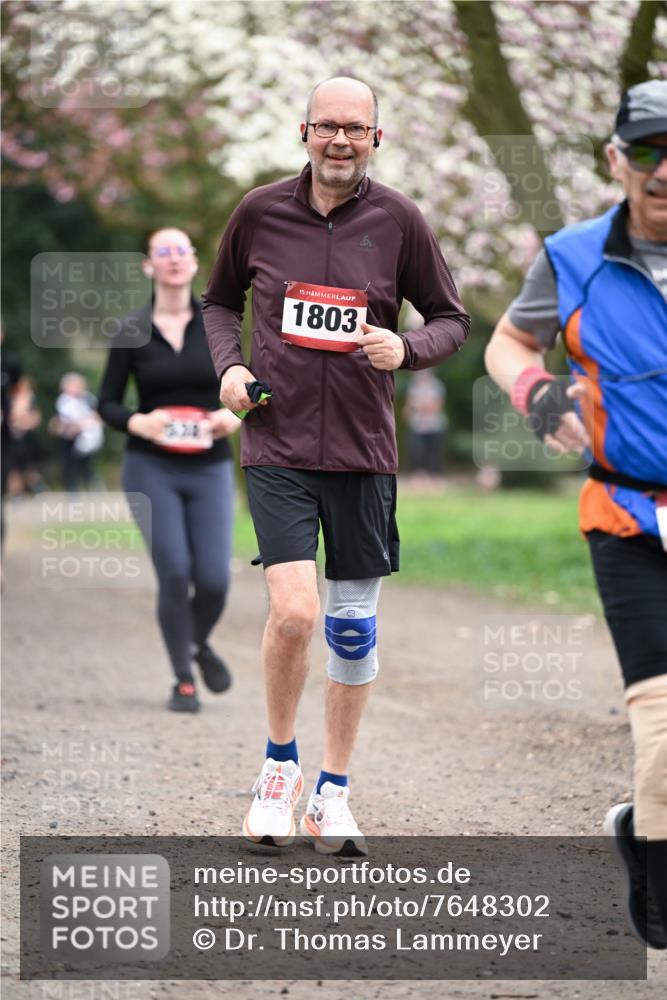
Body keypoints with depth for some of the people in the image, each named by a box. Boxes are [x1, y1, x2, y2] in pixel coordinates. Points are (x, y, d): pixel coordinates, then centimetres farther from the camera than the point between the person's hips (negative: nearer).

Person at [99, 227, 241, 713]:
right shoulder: (133, 331, 0)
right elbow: (108, 402, 5)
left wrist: (234, 415, -12)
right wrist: (136, 421, -15)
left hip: (210, 468, 1)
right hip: (151, 468, -1)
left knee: (214, 579, -7)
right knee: (174, 571, -12)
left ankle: (199, 643, 28)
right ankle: (183, 679, 7)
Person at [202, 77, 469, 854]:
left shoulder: (398, 221, -1)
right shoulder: (259, 212, 0)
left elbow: (451, 320, 7)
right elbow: (221, 300, 16)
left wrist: (407, 349, -14)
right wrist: (230, 365, -2)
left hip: (363, 448, 1)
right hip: (277, 446, -1)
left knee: (353, 626, 6)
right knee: (293, 611, -17)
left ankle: (333, 792, 22)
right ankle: (279, 761, 9)